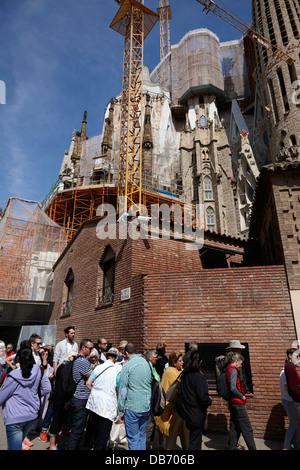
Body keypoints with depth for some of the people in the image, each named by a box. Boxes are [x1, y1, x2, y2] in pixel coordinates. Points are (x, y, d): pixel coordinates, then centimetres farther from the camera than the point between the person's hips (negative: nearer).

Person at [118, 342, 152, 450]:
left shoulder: (127, 366, -12)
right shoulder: (146, 363, 3)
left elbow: (122, 389, -10)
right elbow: (151, 382, 11)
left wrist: (121, 410, -2)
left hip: (132, 407, -5)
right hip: (147, 406, 5)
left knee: (133, 438, 8)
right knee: (142, 435, 20)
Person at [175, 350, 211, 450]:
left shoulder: (184, 374, -1)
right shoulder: (199, 376, -22)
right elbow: (203, 397, -24)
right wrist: (209, 401, -2)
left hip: (185, 411, 6)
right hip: (196, 414, -6)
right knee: (195, 439, 7)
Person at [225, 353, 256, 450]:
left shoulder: (228, 369, 12)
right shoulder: (233, 370, -17)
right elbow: (233, 388, -25)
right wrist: (242, 396, -12)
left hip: (232, 403, 10)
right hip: (237, 403, -10)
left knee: (235, 427, 16)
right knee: (247, 429, -1)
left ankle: (233, 447, 22)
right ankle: (252, 448, 3)